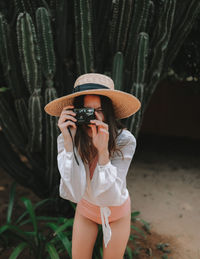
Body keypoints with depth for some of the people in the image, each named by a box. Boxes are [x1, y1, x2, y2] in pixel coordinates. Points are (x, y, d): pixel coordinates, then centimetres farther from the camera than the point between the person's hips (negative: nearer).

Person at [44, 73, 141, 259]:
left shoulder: (125, 140, -31)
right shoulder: (65, 139, -25)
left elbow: (109, 196, -33)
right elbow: (73, 194, -33)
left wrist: (103, 151, -46)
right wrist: (68, 142, -41)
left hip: (116, 209, -1)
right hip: (86, 208, 1)